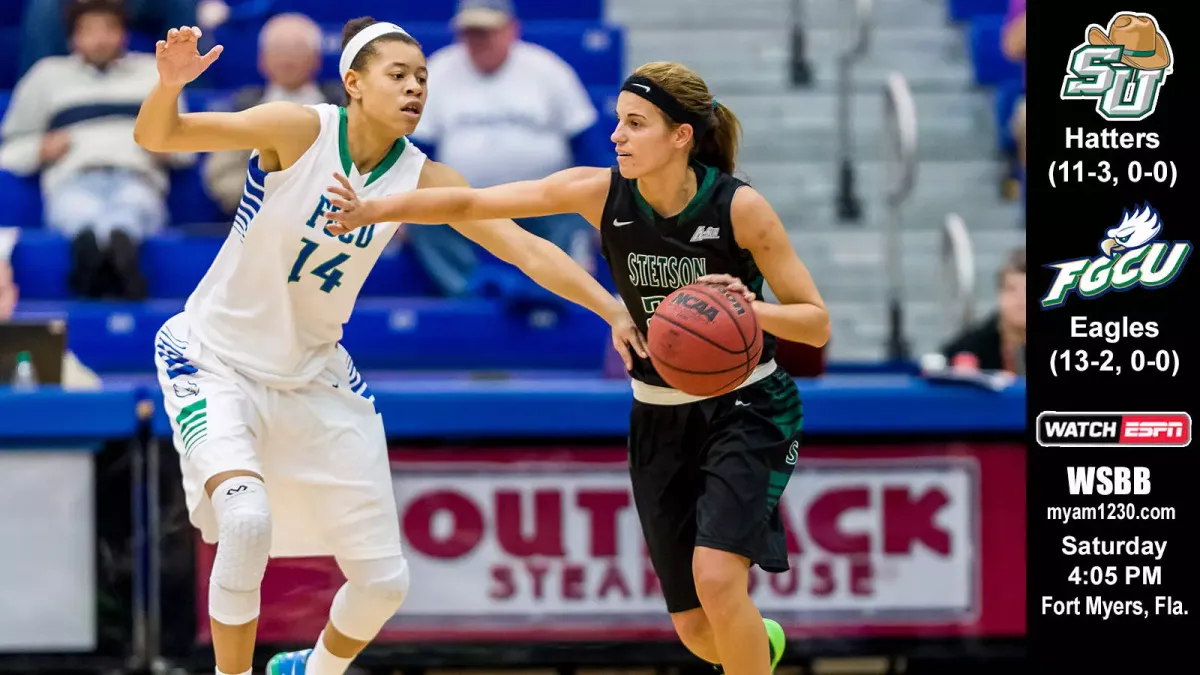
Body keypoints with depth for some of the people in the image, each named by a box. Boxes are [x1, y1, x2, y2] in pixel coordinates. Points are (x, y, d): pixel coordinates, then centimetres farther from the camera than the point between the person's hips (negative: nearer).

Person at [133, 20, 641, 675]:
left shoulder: (421, 179, -7)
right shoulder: (300, 130, -19)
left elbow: (527, 249, -11)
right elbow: (156, 136, -22)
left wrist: (615, 310, -23)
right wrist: (170, 84, -44)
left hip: (315, 375, 5)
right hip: (216, 363, -5)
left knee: (384, 579, 5)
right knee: (247, 518, -33)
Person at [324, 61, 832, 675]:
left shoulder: (740, 208, -19)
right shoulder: (602, 193, -11)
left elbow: (816, 324, -15)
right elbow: (472, 203, -6)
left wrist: (749, 309, -34)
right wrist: (377, 209, -14)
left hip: (744, 410, -4)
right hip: (659, 419, 4)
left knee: (715, 575, -27)